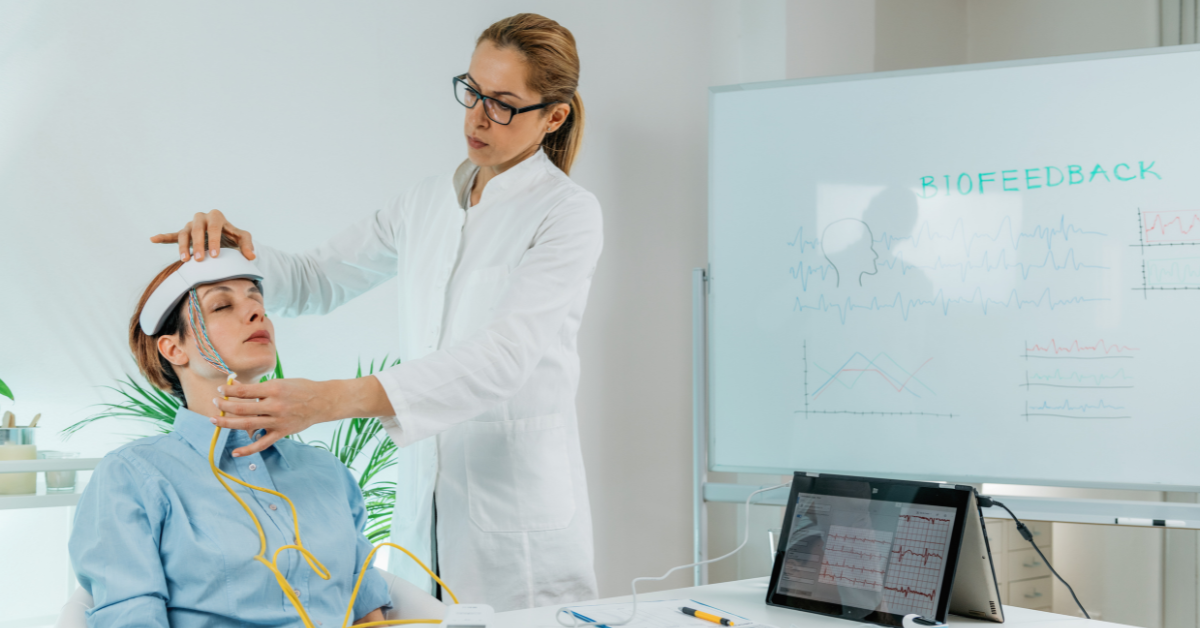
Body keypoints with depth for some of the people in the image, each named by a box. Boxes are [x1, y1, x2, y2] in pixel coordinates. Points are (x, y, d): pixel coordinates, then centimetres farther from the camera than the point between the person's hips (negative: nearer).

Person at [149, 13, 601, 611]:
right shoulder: (426, 202, 10)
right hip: (423, 500, 5)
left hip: (518, 510, -5)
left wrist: (333, 399, -34)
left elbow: (502, 357, -24)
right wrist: (237, 249, -8)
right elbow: (315, 281, 15)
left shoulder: (568, 214, -11)